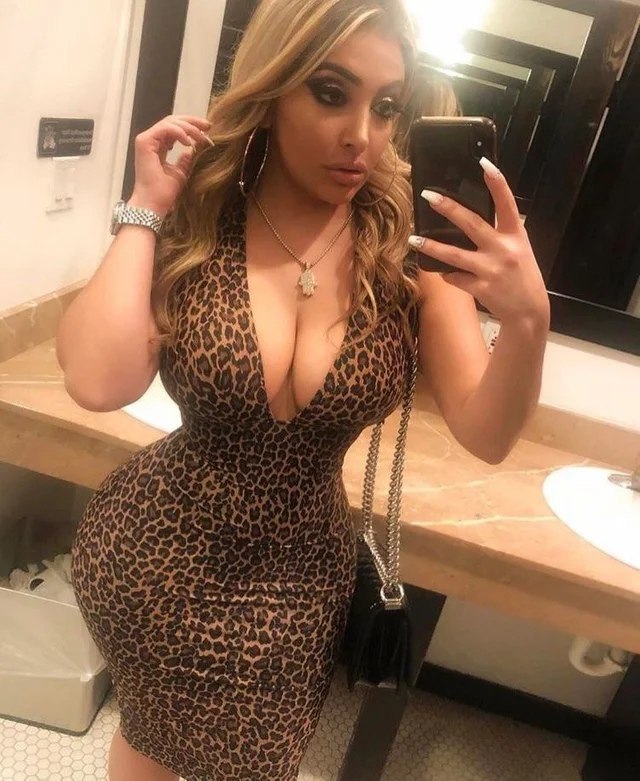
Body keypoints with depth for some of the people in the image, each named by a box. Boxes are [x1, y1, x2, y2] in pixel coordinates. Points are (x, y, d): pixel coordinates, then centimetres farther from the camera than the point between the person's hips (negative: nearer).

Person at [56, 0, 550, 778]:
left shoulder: (410, 250, -13)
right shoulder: (194, 226, -14)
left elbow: (485, 435, -17)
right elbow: (99, 383, -28)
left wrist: (526, 322, -34)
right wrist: (145, 210, -23)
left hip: (297, 581, 1)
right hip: (157, 556, 0)